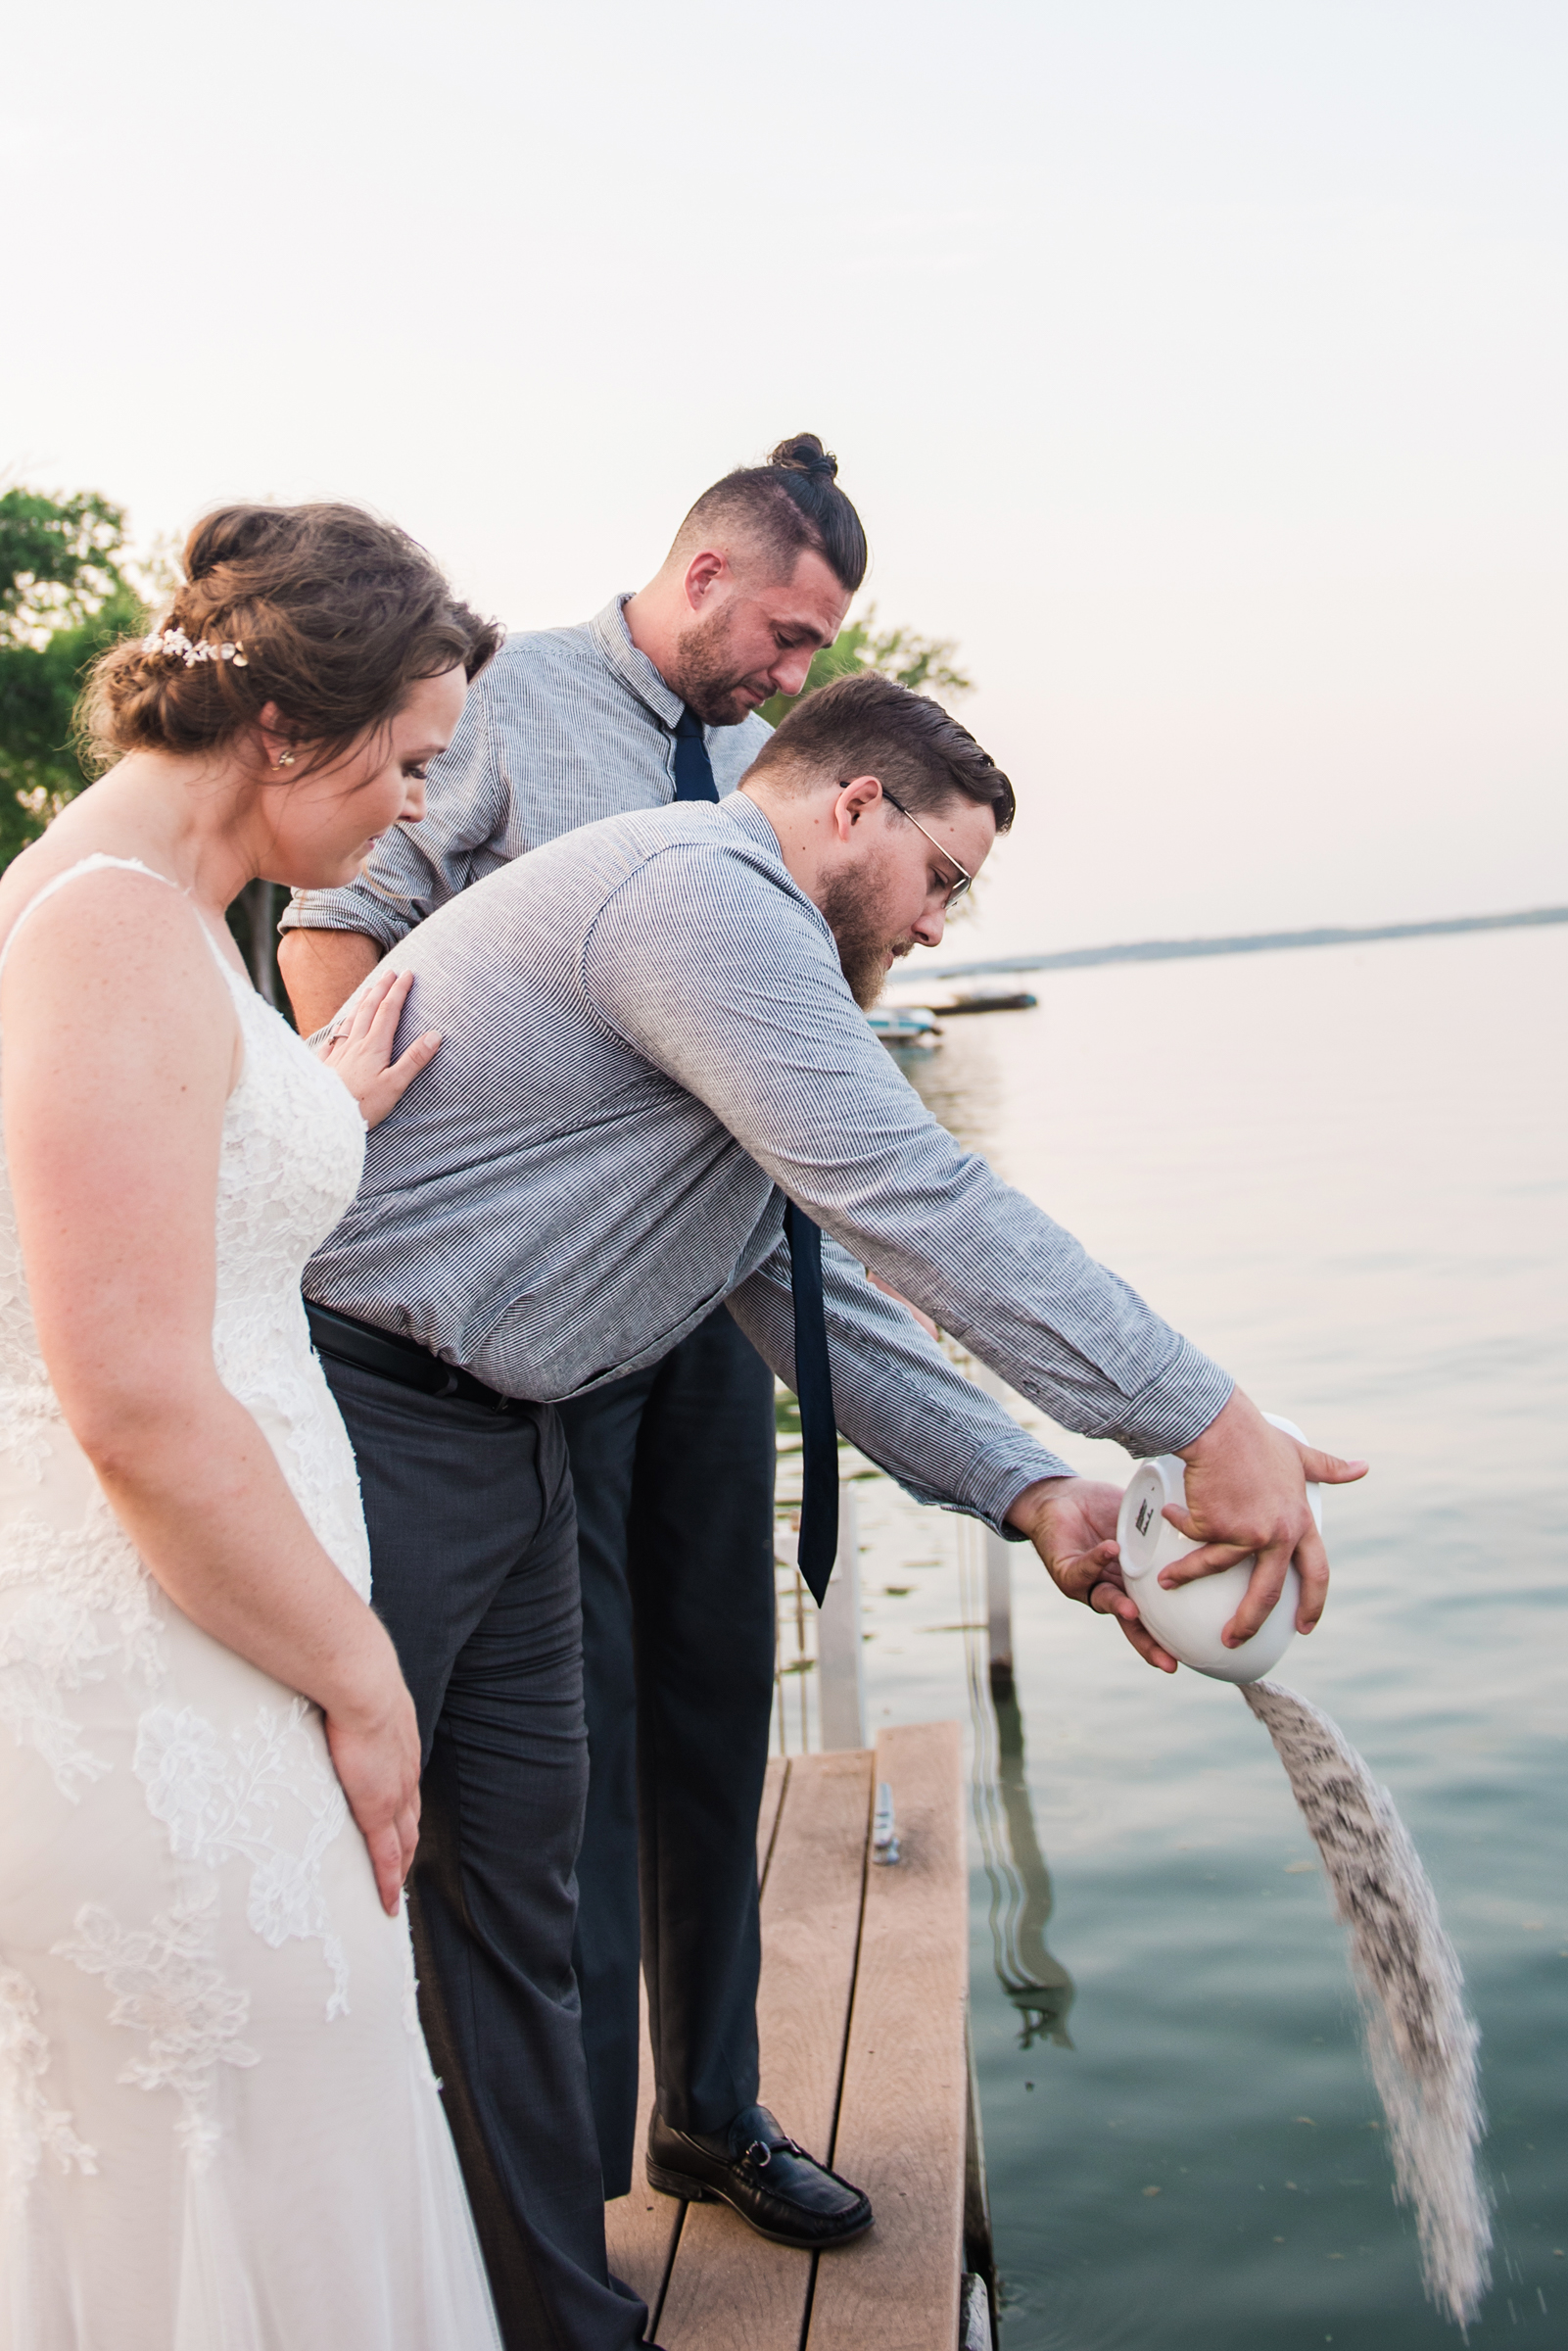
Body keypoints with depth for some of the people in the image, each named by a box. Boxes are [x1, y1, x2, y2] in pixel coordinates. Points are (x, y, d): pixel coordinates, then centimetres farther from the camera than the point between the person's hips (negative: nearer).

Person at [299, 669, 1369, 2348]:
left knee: (512, 1871, 13)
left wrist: (1028, 1493, 2)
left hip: (496, 1435, 10)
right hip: (354, 1413, -10)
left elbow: (820, 1302, 13)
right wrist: (1208, 1424, -21)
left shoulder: (748, 966, 17)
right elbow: (918, 1205, -24)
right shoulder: (699, 888, -17)